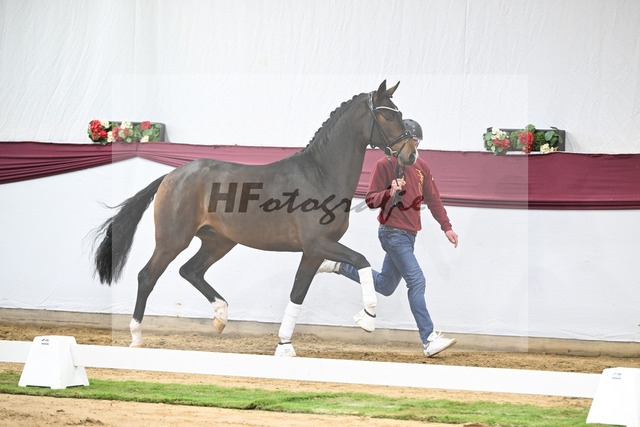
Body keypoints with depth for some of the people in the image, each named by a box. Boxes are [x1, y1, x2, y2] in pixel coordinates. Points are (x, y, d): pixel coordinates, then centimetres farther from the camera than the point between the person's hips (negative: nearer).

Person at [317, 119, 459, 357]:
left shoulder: (421, 167, 13)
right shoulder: (385, 165, -6)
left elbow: (433, 199, 18)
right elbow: (371, 200, -7)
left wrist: (446, 227, 12)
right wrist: (390, 194, -26)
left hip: (409, 235, 8)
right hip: (392, 233, -8)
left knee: (385, 286, 17)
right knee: (416, 281, -16)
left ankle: (340, 266, 32)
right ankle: (429, 341, -17)